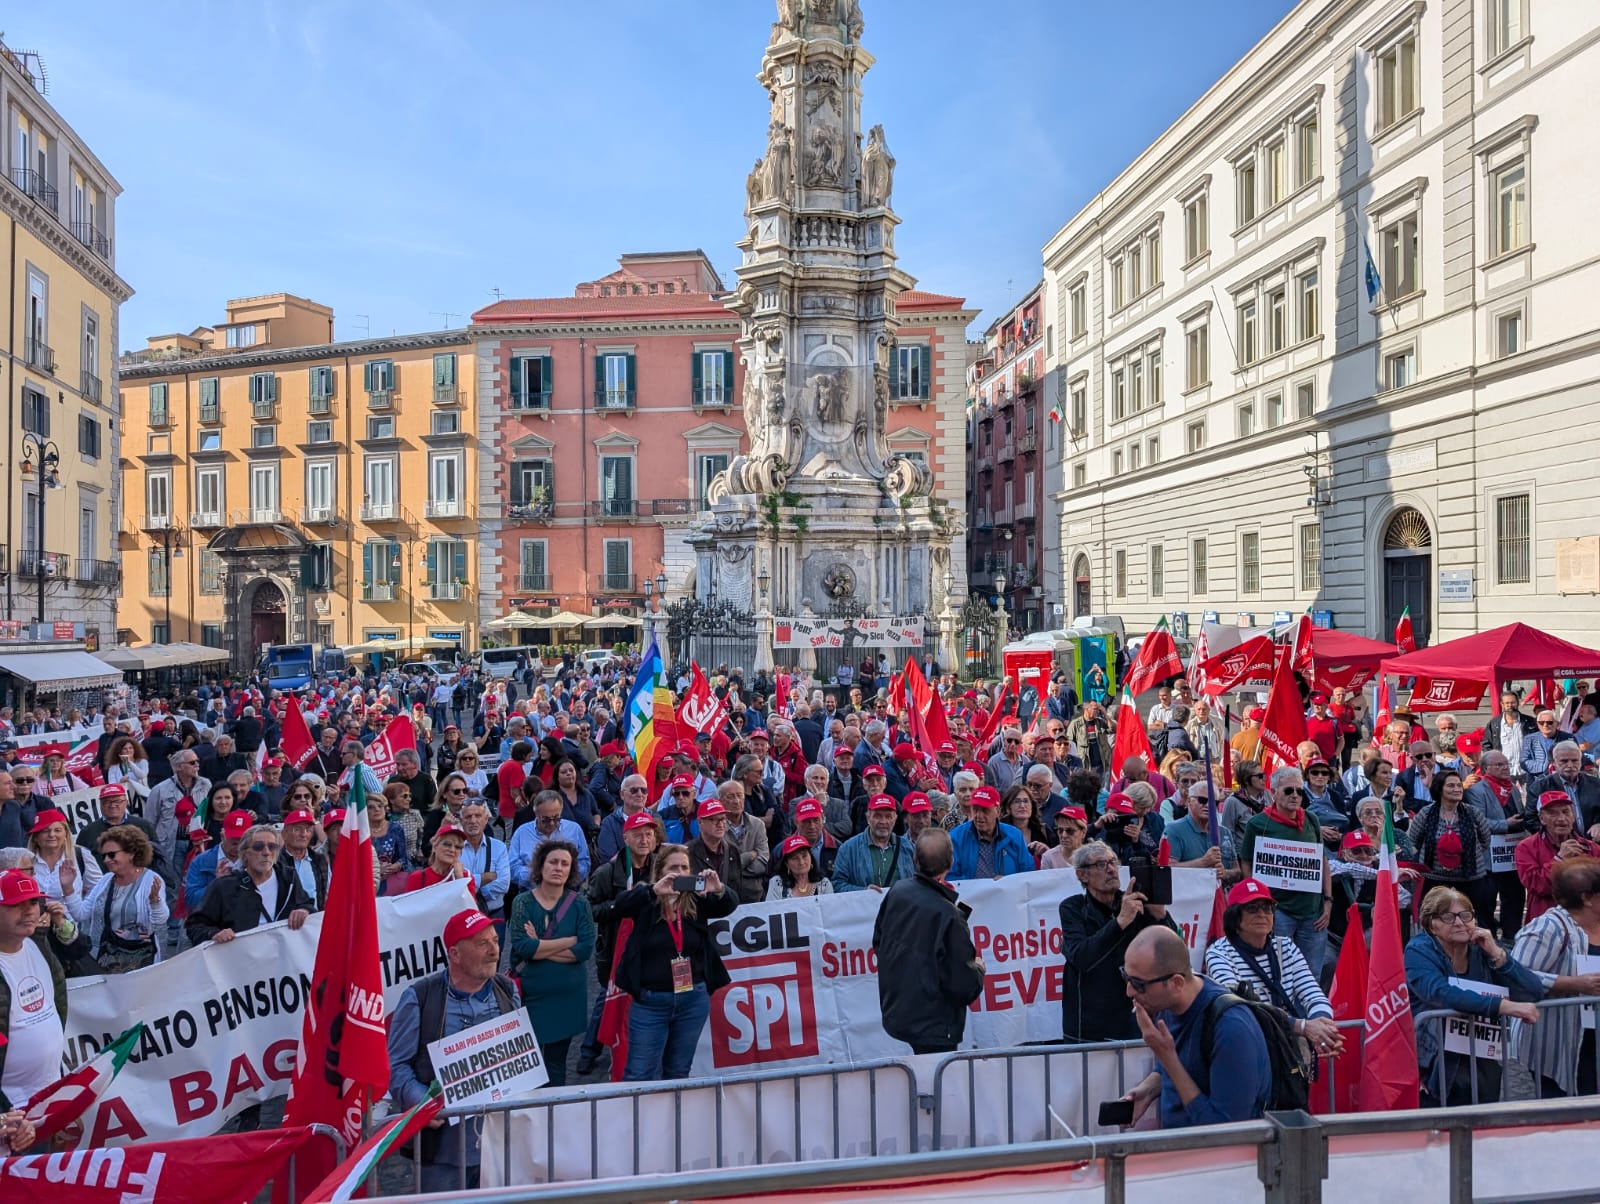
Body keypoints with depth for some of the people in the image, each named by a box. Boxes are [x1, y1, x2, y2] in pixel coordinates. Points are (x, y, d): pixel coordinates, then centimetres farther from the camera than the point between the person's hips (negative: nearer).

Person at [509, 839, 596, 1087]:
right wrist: (570, 940, -13)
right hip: (531, 993, -1)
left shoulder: (579, 904, 0)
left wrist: (539, 948, -13)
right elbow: (521, 946, -16)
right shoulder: (523, 902, -3)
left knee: (557, 1062, 11)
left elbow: (586, 949, -11)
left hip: (568, 995, 1)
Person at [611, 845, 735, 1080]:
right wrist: (654, 889, -37)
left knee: (678, 1073, 15)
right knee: (638, 1075, 0)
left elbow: (728, 906, -9)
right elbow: (622, 906, -20)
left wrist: (719, 890, -32)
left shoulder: (696, 901, 2)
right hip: (650, 1000, -2)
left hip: (693, 999, 2)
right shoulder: (647, 900, -3)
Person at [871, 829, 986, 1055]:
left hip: (894, 1012, 7)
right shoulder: (948, 916, -25)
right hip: (933, 1025, -7)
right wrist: (979, 969, 0)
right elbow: (965, 986, -20)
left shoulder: (897, 891, -6)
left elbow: (878, 942, 9)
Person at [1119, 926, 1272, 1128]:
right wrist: (1147, 1089, -6)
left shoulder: (1230, 1028, -27)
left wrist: (1167, 1056, -24)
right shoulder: (1162, 1003, -5)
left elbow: (1223, 1128, -21)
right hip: (1169, 1124, 6)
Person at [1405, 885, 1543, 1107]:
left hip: (1484, 1068, 5)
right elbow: (1440, 992, -28)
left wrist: (1496, 954, -13)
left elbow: (1535, 992, -2)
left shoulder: (1482, 950, 5)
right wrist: (1505, 1006, -34)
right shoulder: (1419, 951, -10)